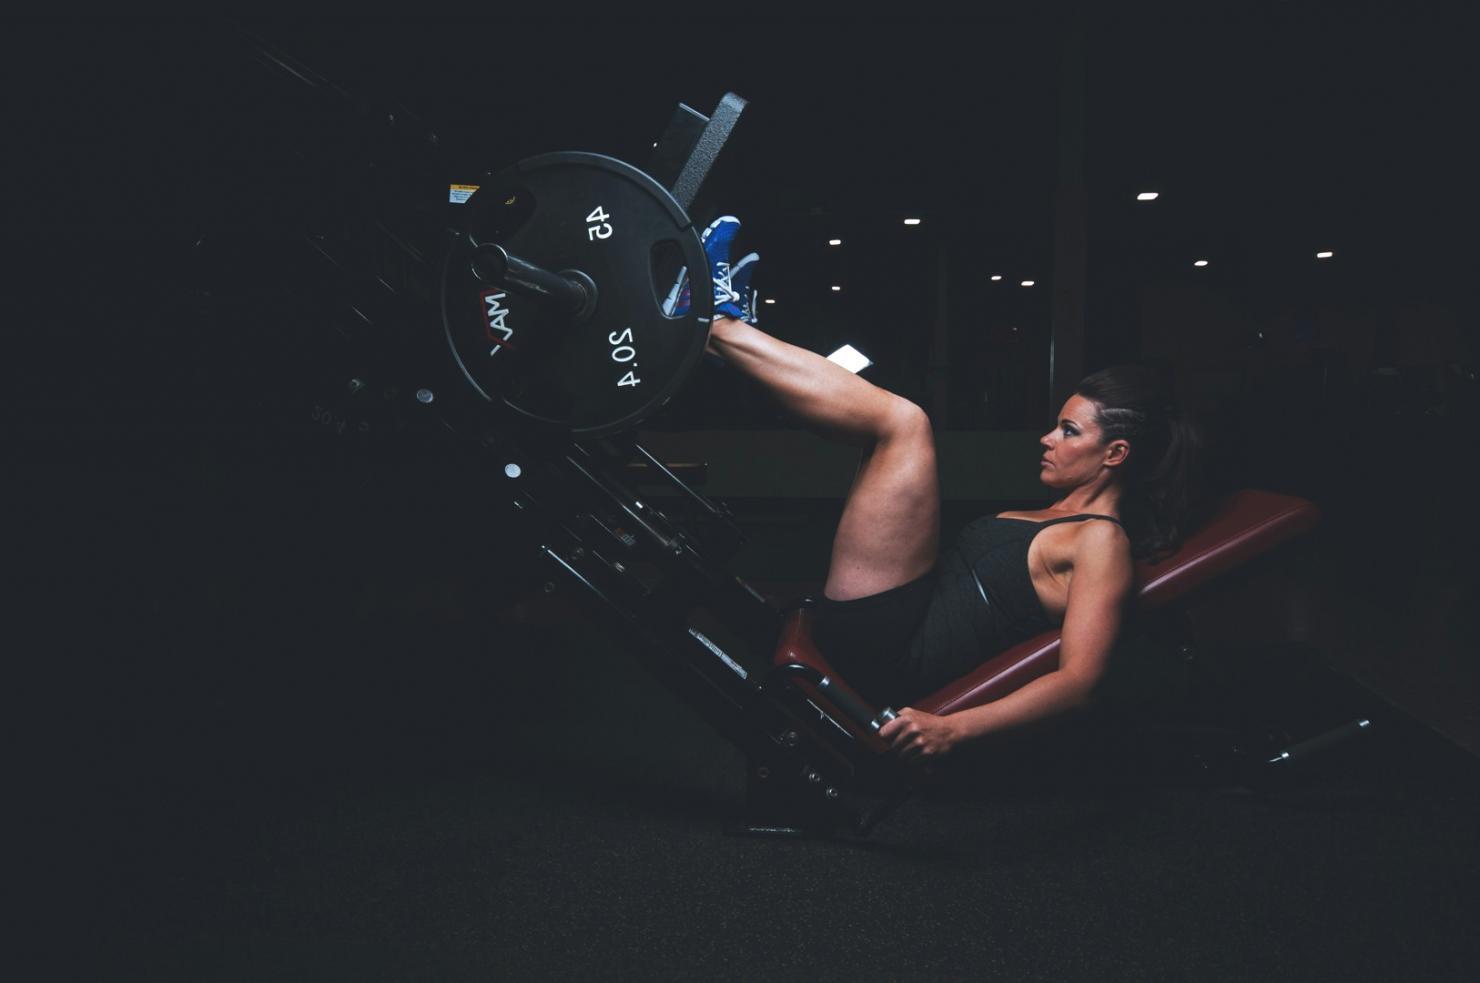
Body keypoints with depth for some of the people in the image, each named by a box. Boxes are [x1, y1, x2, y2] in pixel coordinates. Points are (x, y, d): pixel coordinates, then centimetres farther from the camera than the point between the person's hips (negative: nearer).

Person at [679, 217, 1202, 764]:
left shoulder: (1102, 541, -8)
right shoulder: (1055, 518, 20)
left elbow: (1078, 679, -19)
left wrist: (953, 728, -31)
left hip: (884, 652, -10)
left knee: (903, 421, -18)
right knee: (888, 423, 15)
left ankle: (716, 325, -8)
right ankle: (721, 333, 2)